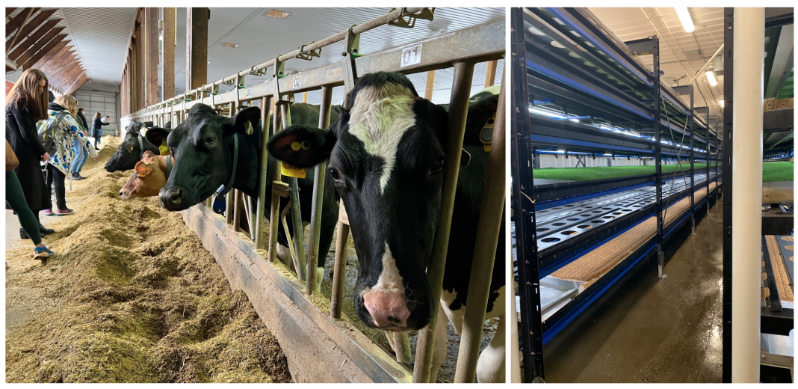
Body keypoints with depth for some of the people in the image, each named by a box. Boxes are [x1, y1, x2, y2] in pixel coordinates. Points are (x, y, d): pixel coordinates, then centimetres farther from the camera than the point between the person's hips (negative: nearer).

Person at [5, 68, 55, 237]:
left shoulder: (26, 100, 17)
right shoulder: (19, 101, -14)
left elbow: (30, 130, 12)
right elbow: (27, 133, -16)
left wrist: (39, 150, 3)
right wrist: (43, 151, -6)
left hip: (28, 152, 9)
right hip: (23, 154, -9)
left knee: (35, 190, 12)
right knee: (27, 191, -2)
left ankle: (35, 225, 19)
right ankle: (26, 229, 7)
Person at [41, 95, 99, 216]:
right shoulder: (66, 117, -5)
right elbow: (80, 136, -7)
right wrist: (93, 153, -3)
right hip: (59, 156, -5)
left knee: (46, 180, 11)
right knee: (59, 181, 3)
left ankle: (47, 207, 16)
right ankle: (61, 208, 11)